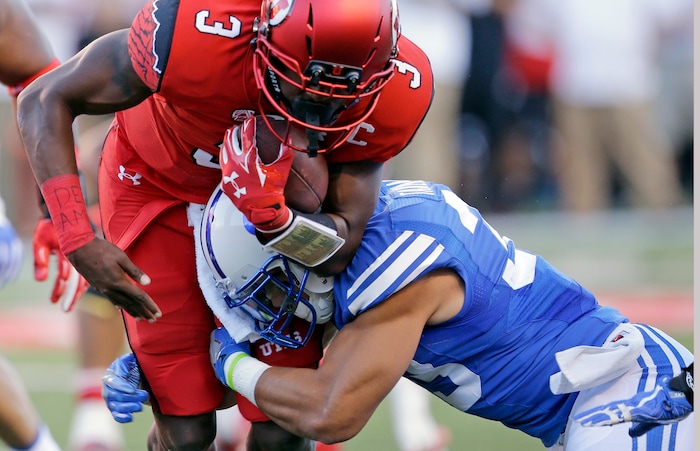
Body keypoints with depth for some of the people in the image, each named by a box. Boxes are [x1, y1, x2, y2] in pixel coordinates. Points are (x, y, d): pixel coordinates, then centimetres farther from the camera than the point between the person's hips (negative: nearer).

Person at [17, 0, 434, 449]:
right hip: (160, 189, -3)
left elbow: (340, 249, -20)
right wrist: (78, 240, -34)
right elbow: (46, 100, -25)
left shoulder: (390, 92, -30)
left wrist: (274, 217, -43)